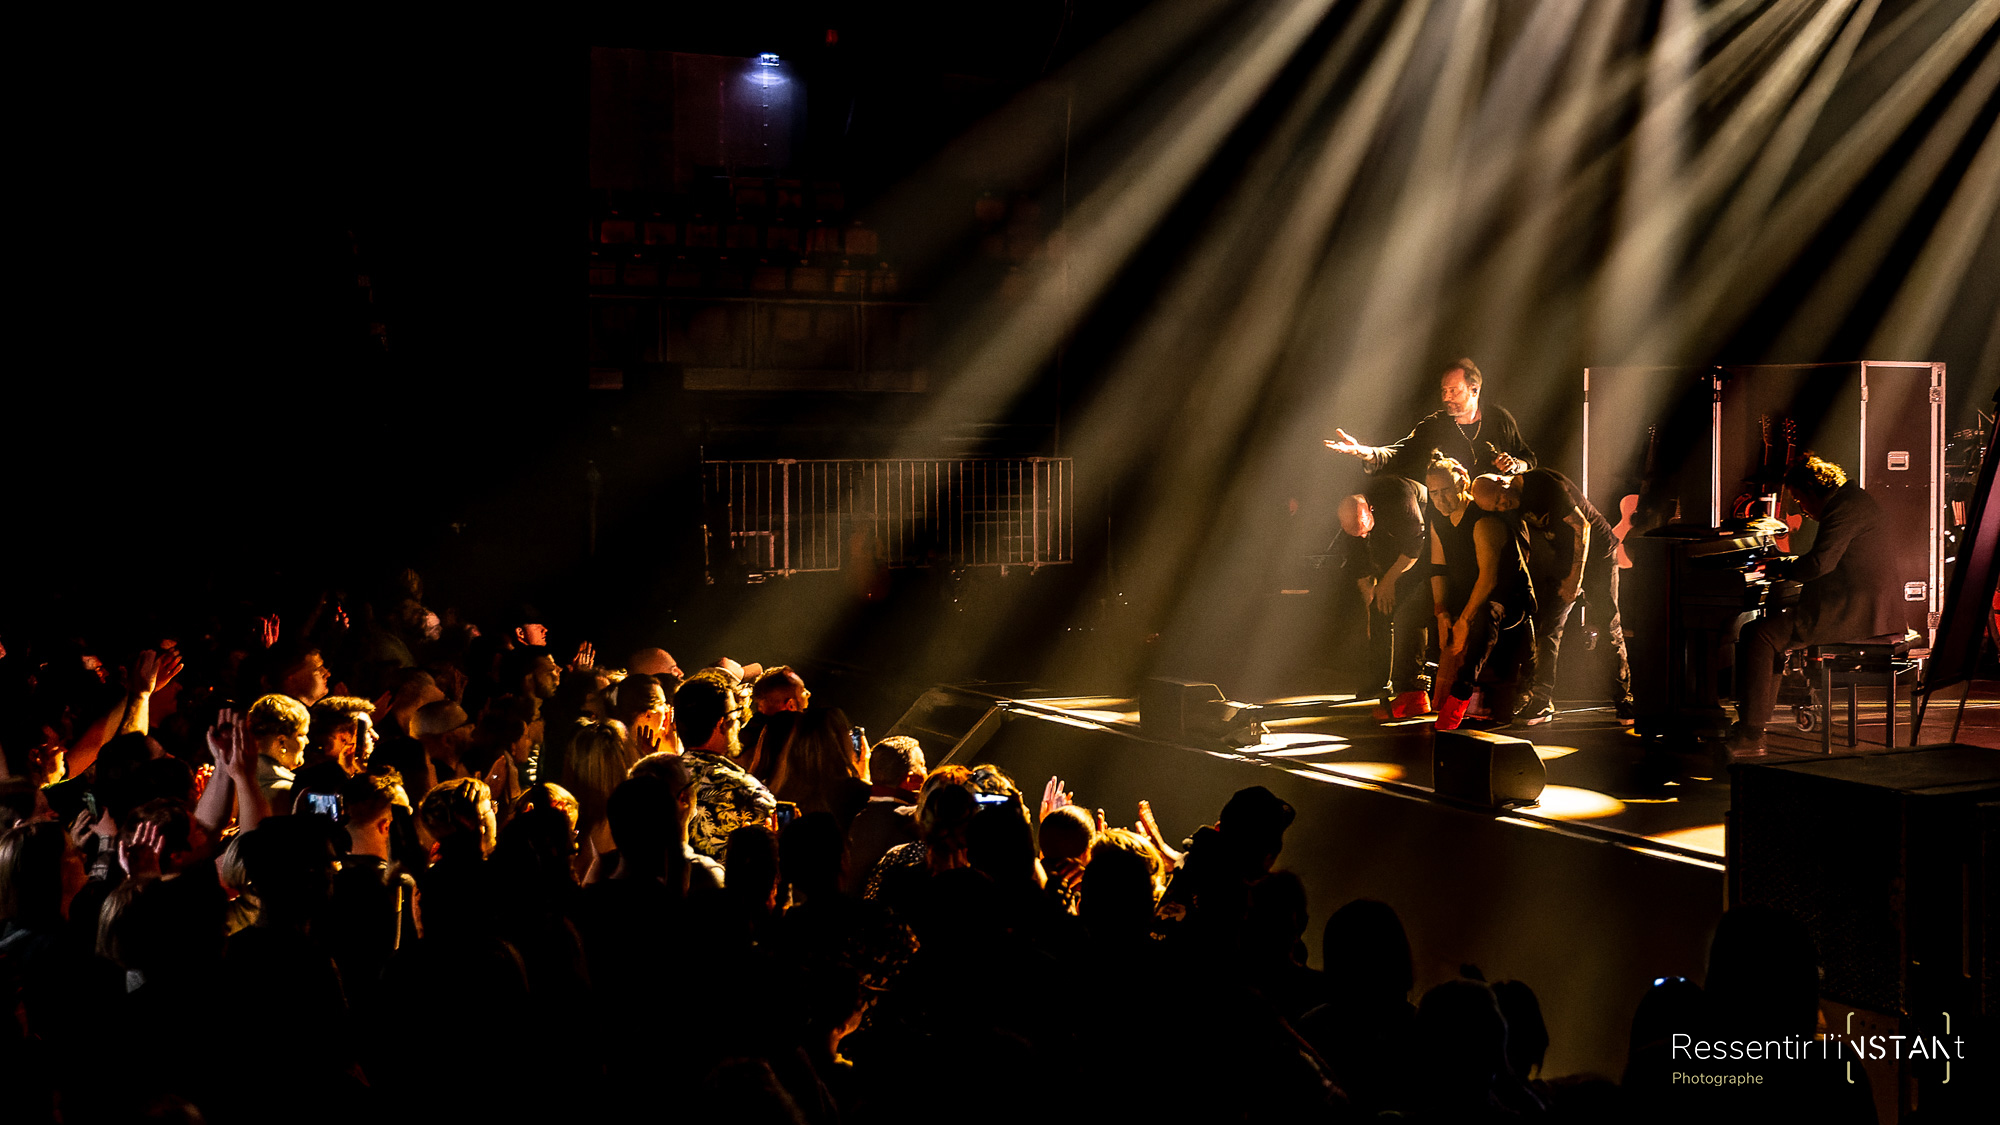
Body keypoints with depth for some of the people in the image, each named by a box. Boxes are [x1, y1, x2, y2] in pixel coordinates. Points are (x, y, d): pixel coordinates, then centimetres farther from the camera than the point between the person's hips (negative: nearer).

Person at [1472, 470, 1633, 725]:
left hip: (1597, 554, -6)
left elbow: (1582, 526, -23)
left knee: (1610, 629, -5)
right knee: (1547, 627, -3)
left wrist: (1575, 577, -21)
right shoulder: (1516, 502, -3)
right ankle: (1542, 703, 0)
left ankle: (1624, 702, 4)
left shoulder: (1544, 483, -26)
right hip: (1564, 558, 6)